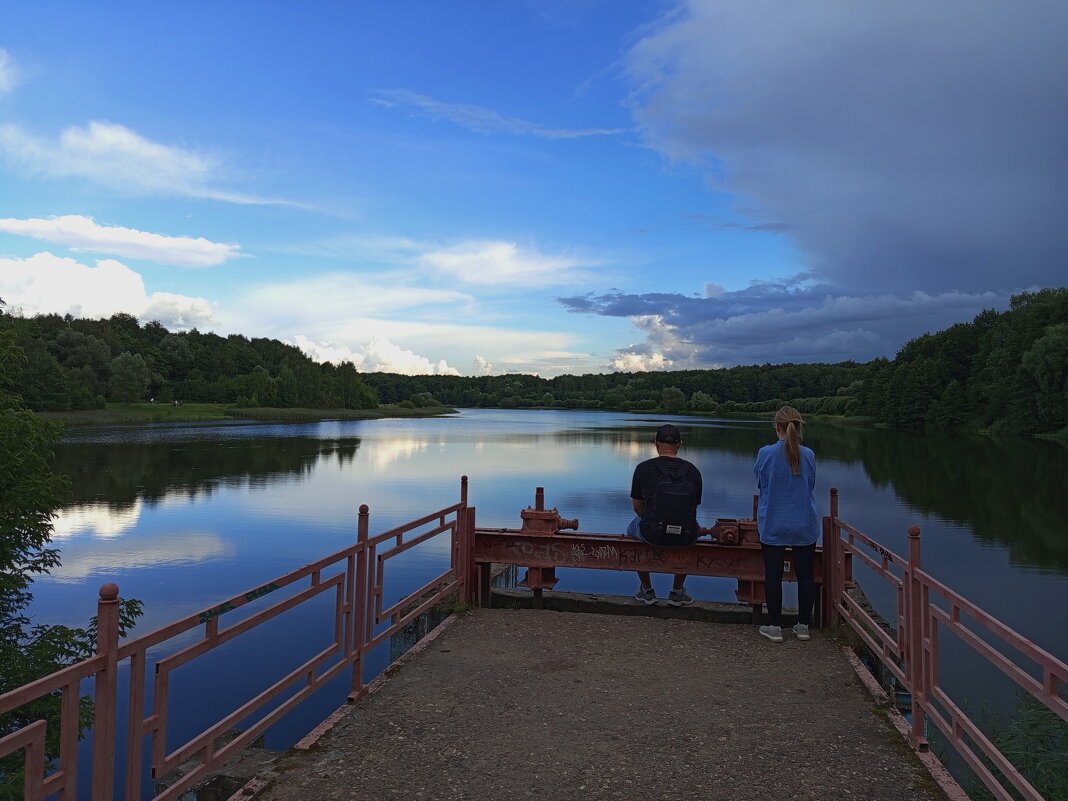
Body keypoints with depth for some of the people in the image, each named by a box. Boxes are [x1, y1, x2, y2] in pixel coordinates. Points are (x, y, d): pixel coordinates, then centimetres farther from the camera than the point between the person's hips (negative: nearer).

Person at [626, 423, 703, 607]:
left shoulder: (643, 468, -4)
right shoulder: (693, 471, 2)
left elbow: (637, 506, 6)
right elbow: (694, 506, 12)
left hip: (652, 535, -1)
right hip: (685, 537, 2)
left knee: (633, 527, 34)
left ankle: (647, 591, 38)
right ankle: (677, 592, 40)